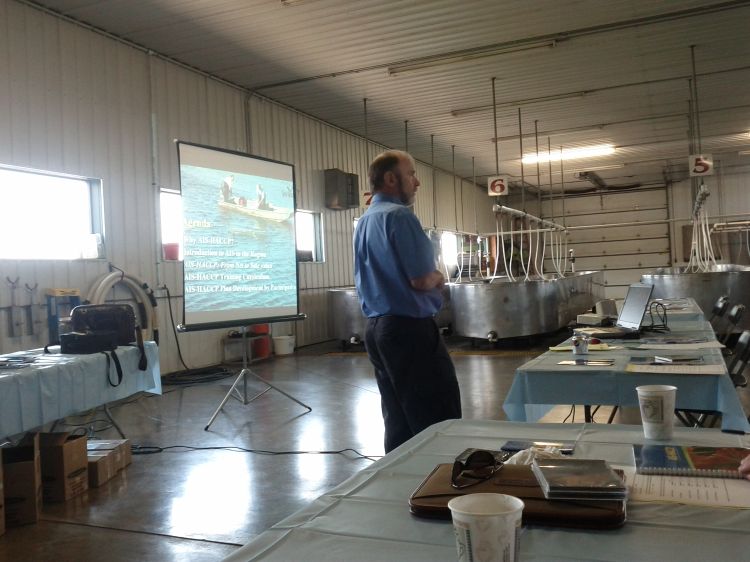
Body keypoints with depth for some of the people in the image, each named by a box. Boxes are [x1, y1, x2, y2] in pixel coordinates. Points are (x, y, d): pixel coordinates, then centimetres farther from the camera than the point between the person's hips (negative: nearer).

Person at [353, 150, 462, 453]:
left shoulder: (363, 223, 15)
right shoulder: (399, 215, -14)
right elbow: (422, 280, -20)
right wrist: (439, 278, 2)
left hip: (376, 328, 9)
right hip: (410, 328, -9)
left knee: (398, 423, 13)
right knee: (439, 425, -3)